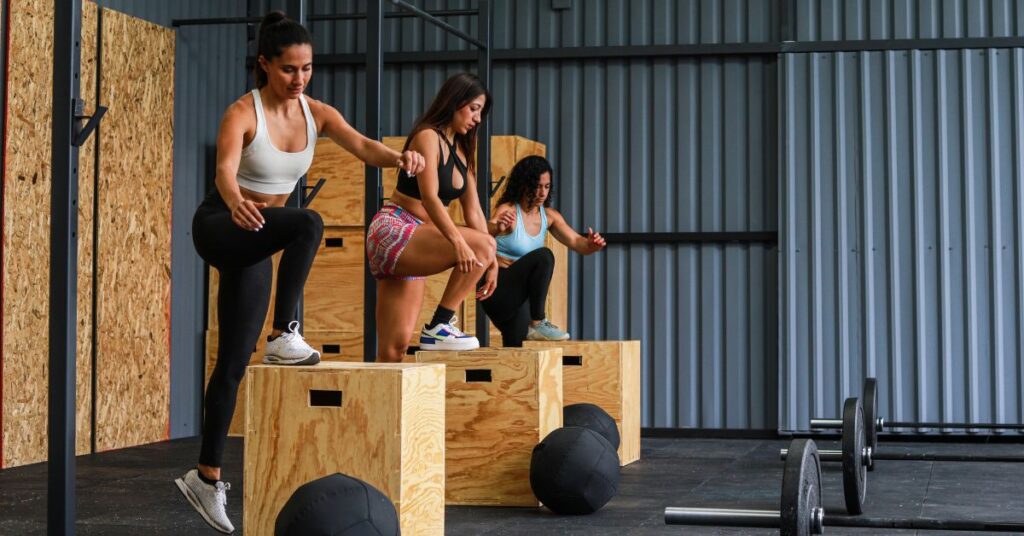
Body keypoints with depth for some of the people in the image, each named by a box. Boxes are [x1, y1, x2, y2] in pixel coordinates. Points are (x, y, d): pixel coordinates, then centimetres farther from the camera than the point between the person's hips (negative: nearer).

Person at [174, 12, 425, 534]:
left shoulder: (316, 113, -2)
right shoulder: (243, 112, -18)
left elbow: (361, 145, -20)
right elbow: (224, 169, -35)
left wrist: (398, 156, -42)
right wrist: (236, 202, -59)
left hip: (256, 244, 6)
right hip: (220, 228, -6)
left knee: (234, 363, 6)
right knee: (308, 224, -35)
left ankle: (206, 476, 13)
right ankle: (284, 337, -26)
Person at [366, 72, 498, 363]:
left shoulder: (462, 151, 18)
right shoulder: (428, 137, -9)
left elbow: (473, 211, 14)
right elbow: (429, 197, -23)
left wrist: (490, 260, 4)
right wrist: (458, 242, -36)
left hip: (411, 244, 9)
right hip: (392, 230, -9)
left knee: (397, 345, 2)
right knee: (483, 244, -26)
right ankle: (439, 327, -20)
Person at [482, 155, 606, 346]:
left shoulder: (549, 216, 7)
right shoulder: (508, 210, -13)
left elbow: (576, 242, 0)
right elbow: (485, 232, -32)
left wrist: (590, 244, -24)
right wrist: (497, 227, -56)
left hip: (520, 295, 6)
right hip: (498, 289, -6)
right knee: (543, 256, -29)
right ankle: (537, 323, -24)